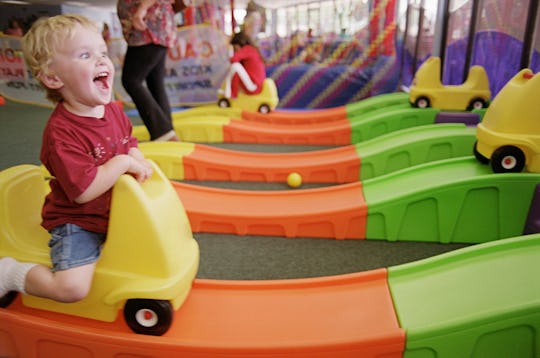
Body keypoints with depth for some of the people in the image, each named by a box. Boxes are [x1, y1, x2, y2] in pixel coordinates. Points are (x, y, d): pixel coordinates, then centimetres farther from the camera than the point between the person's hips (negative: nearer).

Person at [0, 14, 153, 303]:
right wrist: (122, 163, -27)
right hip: (76, 222, -7)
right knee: (71, 288, -19)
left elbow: (129, 144, 14)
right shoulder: (61, 132, -27)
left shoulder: (114, 111, -2)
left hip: (115, 211, 8)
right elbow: (83, 191, -31)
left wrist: (139, 163, -7)